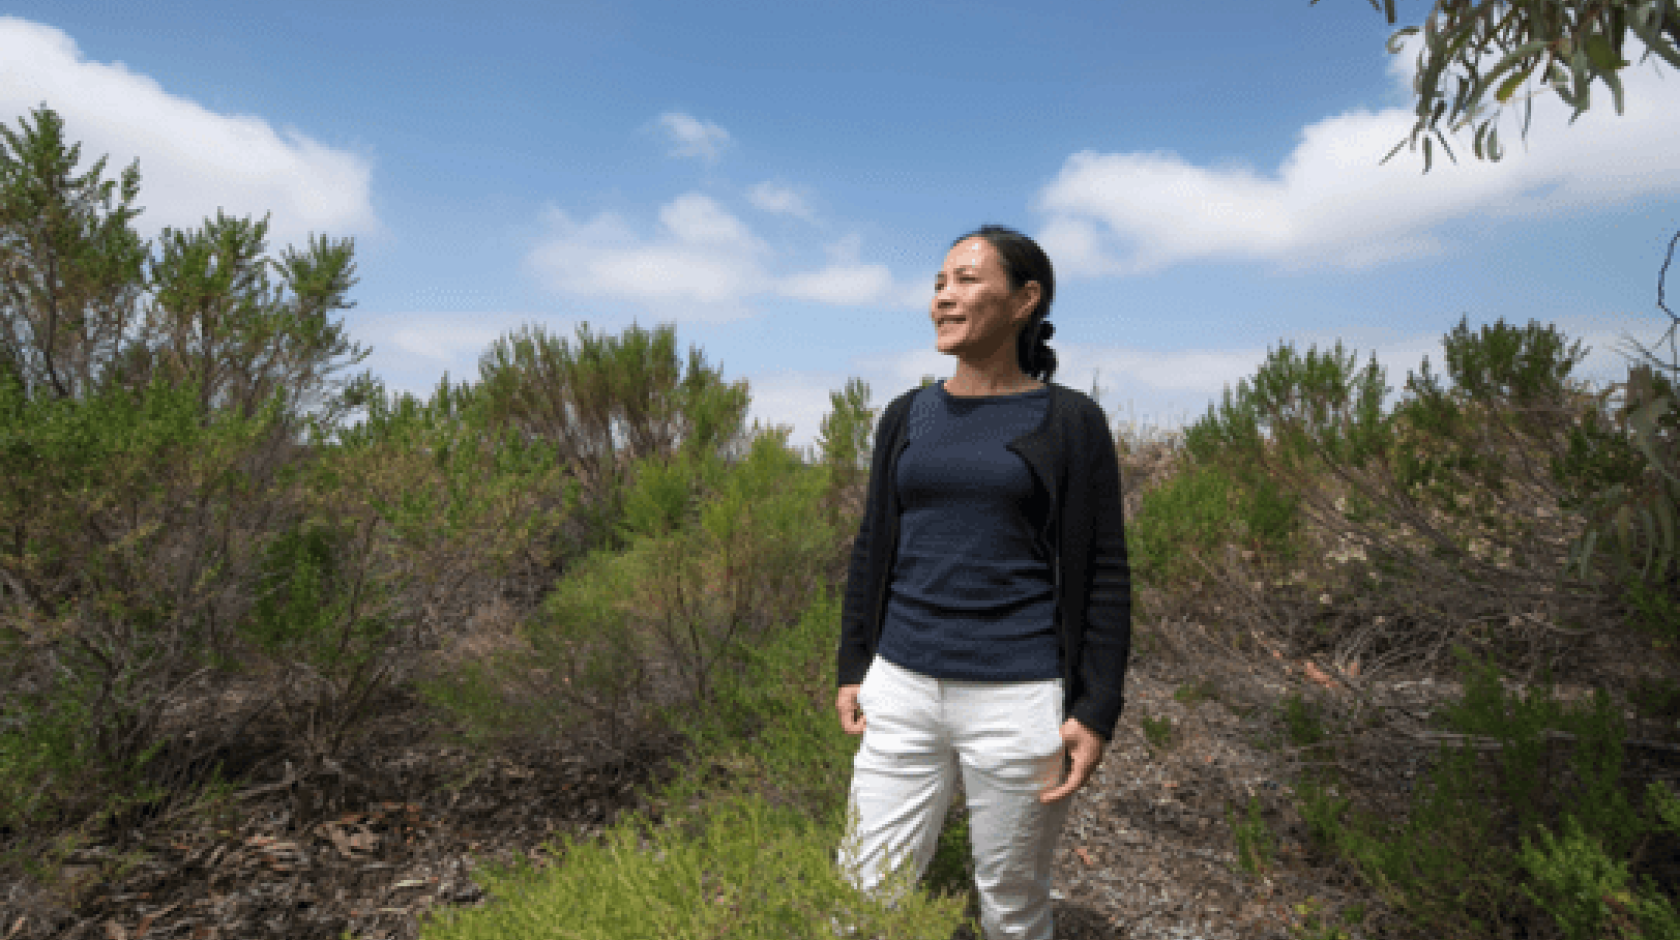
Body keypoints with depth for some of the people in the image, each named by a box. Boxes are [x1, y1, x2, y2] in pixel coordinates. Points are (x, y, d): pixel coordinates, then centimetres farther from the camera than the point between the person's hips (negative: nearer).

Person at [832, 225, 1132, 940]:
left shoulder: (1069, 421, -4)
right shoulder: (907, 416, 7)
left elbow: (1101, 573, -4)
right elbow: (873, 549, 11)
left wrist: (1096, 711, -9)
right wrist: (851, 668, 9)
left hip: (1017, 699, -3)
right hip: (902, 689, 4)